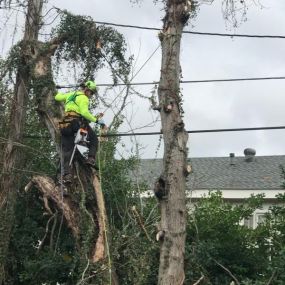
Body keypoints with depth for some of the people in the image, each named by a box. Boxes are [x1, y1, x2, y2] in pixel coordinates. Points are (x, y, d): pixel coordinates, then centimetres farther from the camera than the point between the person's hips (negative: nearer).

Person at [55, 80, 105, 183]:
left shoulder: (70, 95, 22)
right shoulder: (83, 98, -2)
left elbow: (57, 97, 37)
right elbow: (84, 112, -18)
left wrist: (59, 93, 58)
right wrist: (96, 120, -15)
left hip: (65, 124, 7)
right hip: (77, 122, -7)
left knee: (67, 151, 3)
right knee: (94, 139, 12)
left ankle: (67, 174, -6)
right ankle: (91, 158, -6)